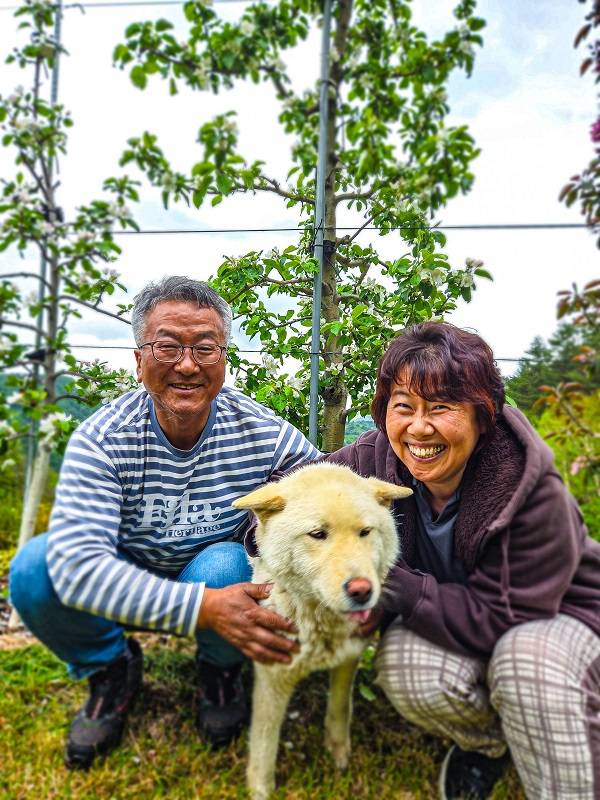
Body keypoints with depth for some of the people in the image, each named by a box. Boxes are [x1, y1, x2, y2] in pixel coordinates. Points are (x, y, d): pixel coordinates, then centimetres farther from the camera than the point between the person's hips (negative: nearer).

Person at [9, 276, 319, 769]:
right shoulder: (101, 440, -22)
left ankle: (221, 669, 4)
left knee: (225, 563, -33)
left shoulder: (267, 437, -20)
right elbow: (77, 563, -33)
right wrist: (202, 607, -44)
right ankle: (112, 668, 7)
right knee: (34, 566, -24)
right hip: (125, 594, 1)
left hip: (224, 582, 0)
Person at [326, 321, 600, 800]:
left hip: (556, 618, -3)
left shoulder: (534, 495, -29)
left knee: (527, 656, -37)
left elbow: (506, 618, -27)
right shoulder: (375, 460, -20)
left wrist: (394, 589, -34)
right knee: (403, 660, -29)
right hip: (449, 629, 4)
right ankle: (490, 741, 4)